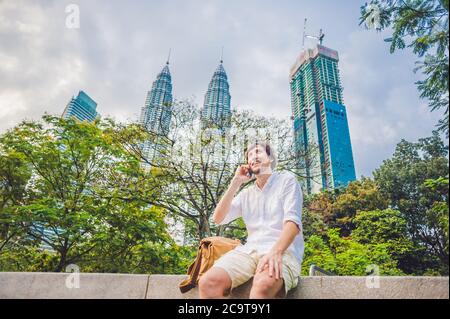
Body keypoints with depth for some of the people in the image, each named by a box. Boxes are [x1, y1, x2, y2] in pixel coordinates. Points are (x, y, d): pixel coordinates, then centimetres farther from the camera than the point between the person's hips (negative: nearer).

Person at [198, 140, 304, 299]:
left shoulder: (286, 179, 9)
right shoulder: (246, 194, 22)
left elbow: (292, 220, -6)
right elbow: (218, 219, 12)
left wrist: (275, 252, -25)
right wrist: (235, 183, 7)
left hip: (283, 251, -4)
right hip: (250, 250, 5)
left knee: (264, 284, -41)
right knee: (208, 282, -24)